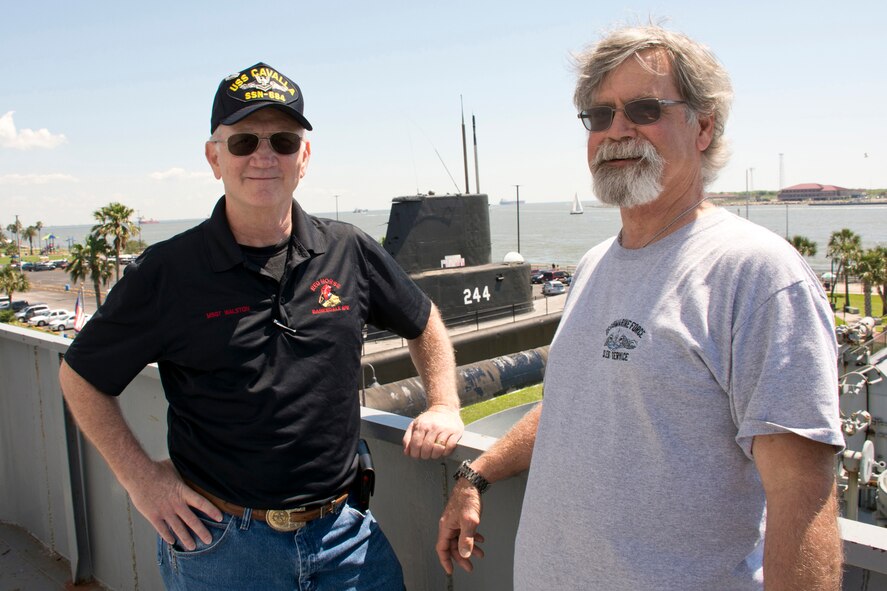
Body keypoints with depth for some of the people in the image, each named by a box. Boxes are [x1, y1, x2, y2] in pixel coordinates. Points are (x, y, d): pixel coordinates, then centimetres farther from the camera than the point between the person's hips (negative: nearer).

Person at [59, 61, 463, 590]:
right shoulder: (166, 273, -9)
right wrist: (139, 475, -3)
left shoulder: (349, 253, -2)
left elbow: (423, 322, 14)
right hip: (220, 543, -1)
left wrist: (444, 406, 3)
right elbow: (81, 376, 3)